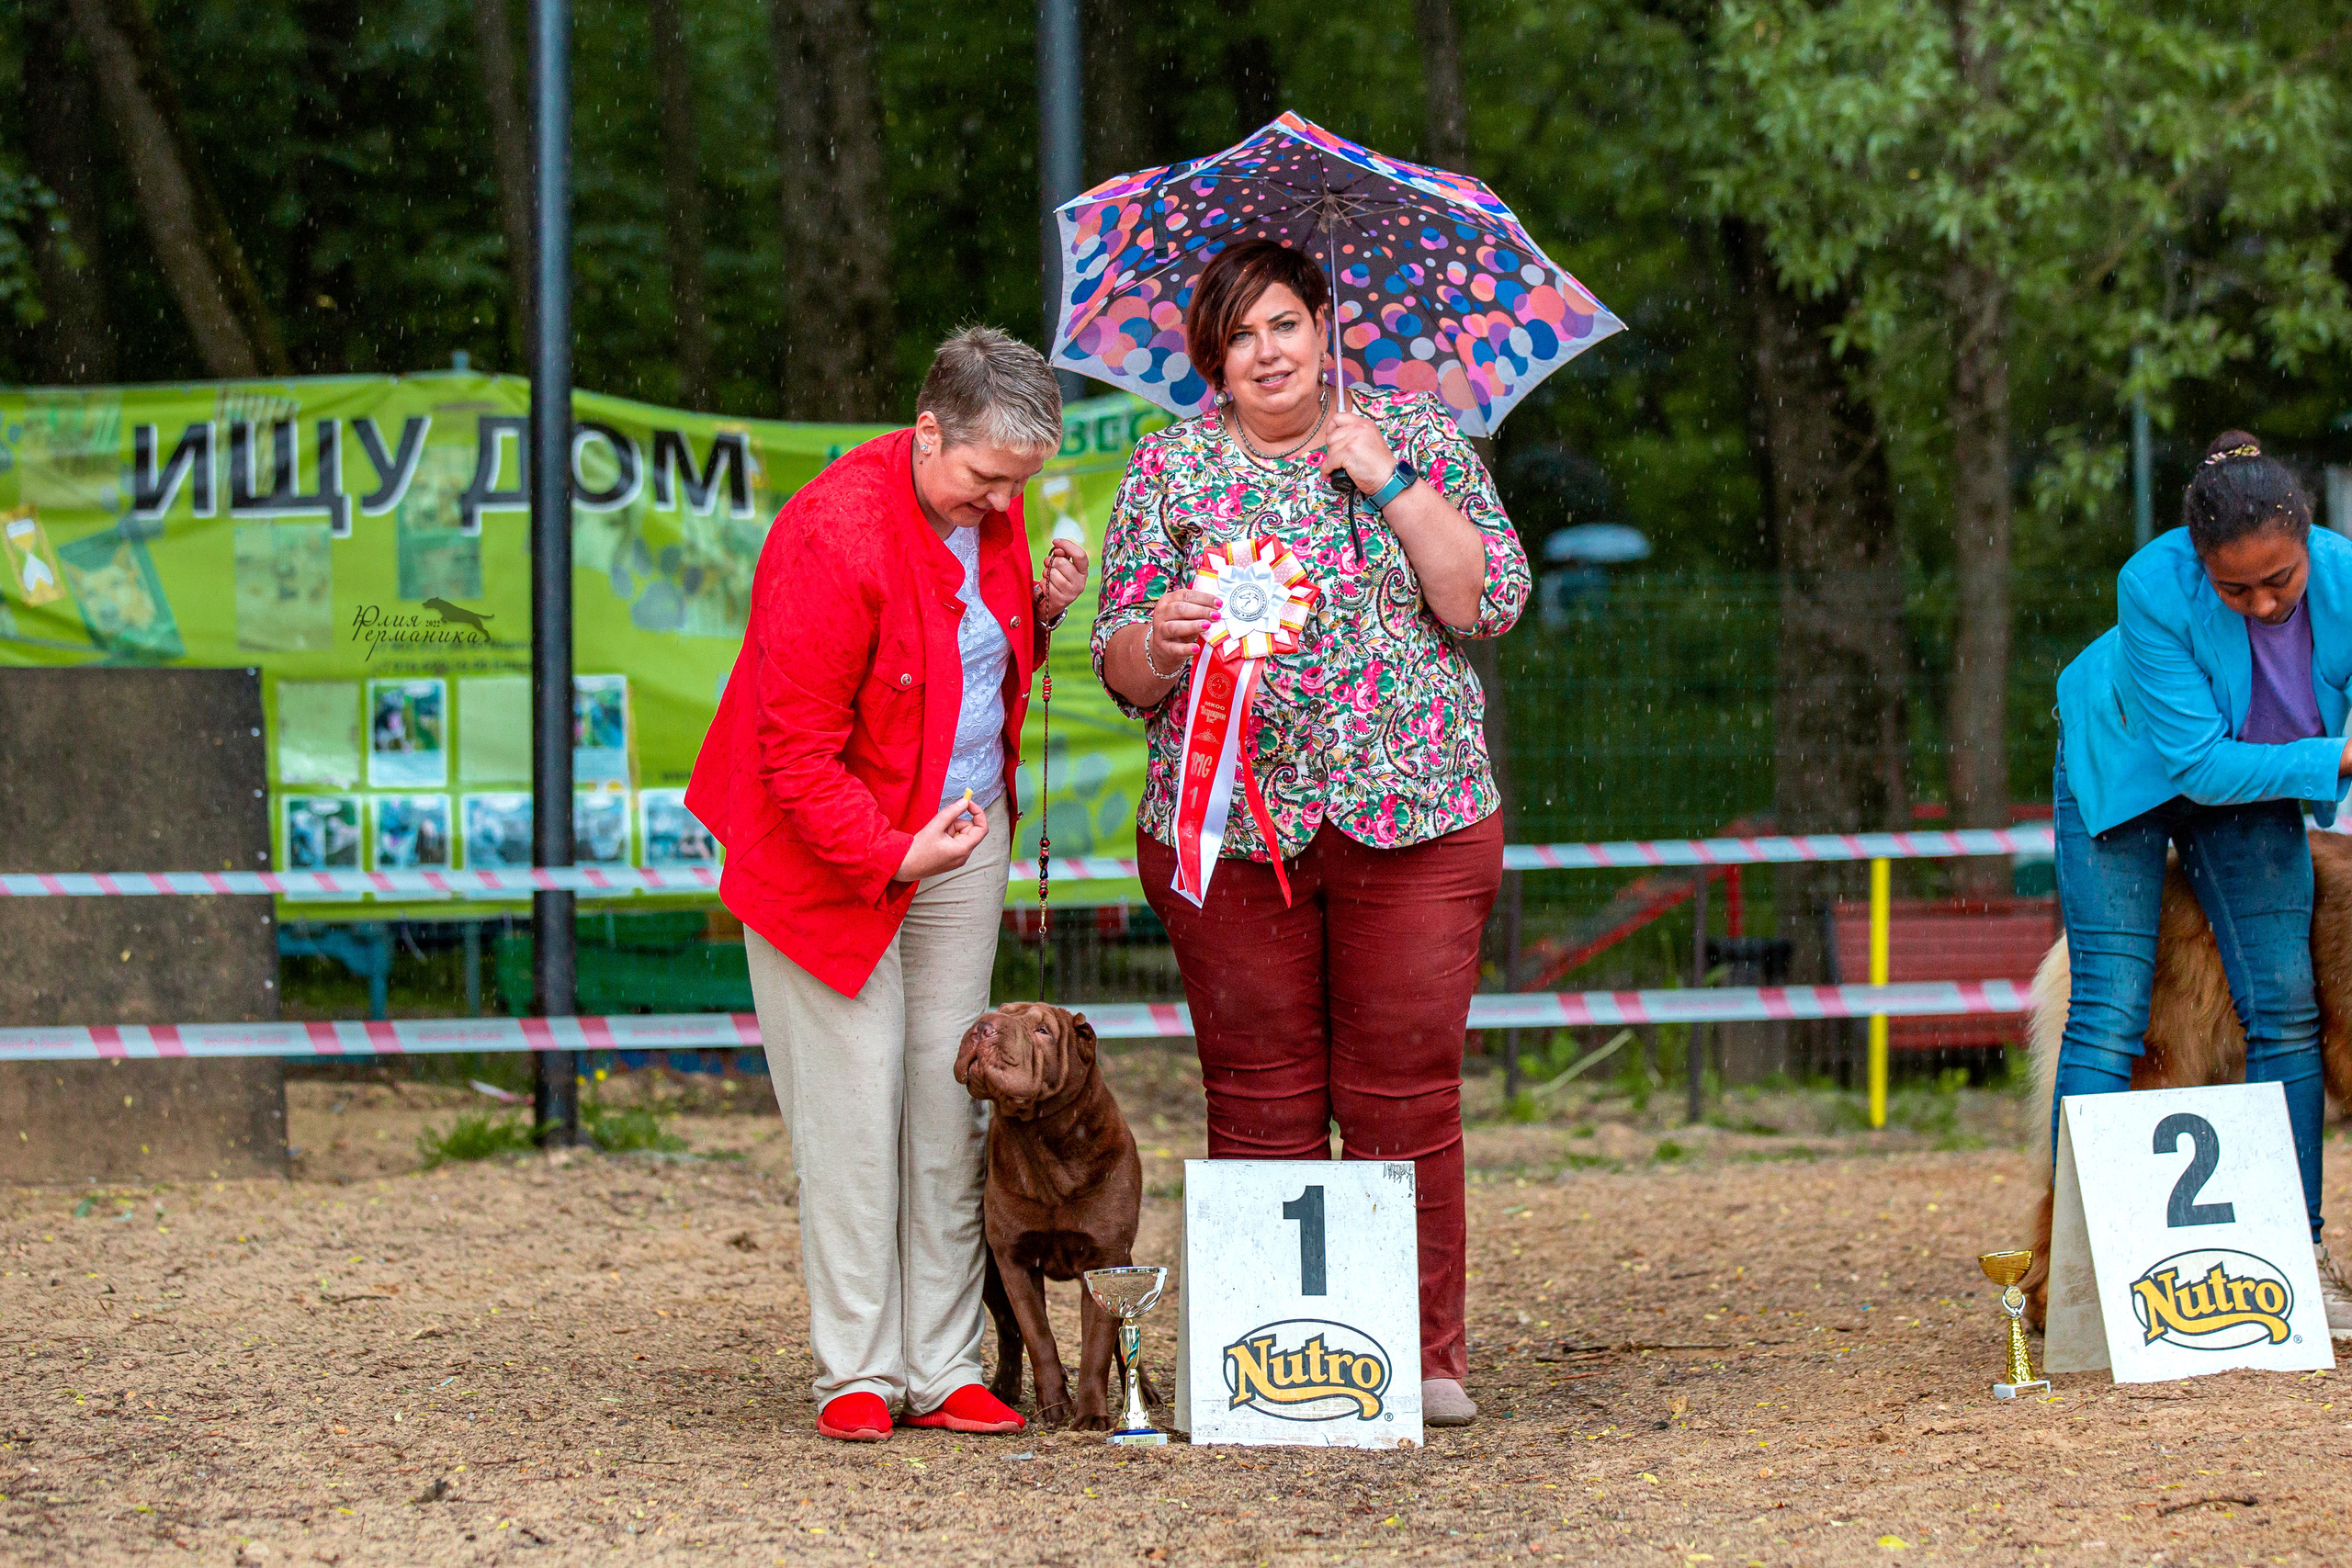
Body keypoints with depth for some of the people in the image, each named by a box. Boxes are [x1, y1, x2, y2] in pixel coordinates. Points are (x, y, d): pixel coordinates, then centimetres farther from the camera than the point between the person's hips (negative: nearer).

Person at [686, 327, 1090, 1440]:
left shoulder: (989, 511, 2)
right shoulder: (835, 536, -22)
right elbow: (797, 750, -20)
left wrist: (1042, 612, 0)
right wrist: (892, 855, -24)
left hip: (963, 840, 7)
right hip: (834, 849, -7)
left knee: (949, 1101, 4)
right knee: (855, 1106, -7)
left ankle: (944, 1368, 7)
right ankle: (856, 1375, -1)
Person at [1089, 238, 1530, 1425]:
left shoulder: (1416, 435, 8)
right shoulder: (1170, 468, 9)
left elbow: (1492, 603, -2)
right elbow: (1119, 671, 8)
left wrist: (1388, 481, -9)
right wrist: (1157, 641, -16)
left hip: (1412, 824, 0)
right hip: (1226, 826, 1)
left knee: (1406, 1099, -2)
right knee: (1259, 1106, 0)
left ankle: (1426, 1356, 5)